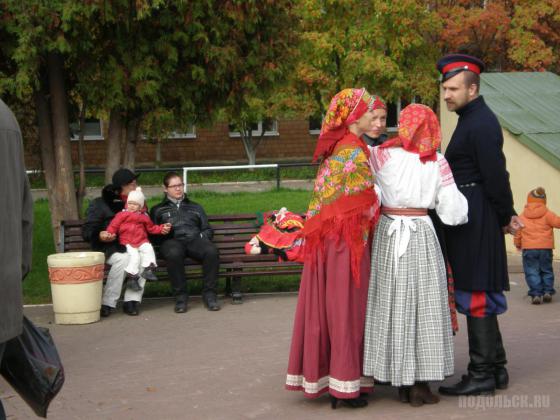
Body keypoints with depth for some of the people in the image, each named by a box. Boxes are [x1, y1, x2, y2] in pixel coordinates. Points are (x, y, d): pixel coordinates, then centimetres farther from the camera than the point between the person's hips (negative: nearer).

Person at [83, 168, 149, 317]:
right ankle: (108, 303, -27)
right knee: (122, 258, -36)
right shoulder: (99, 204, 1)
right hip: (108, 247, -4)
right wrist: (99, 235, -25)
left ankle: (132, 300, -24)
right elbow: (87, 232, -3)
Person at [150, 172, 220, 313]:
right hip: (172, 241, -2)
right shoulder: (158, 210, 27)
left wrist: (203, 236, 5)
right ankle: (180, 296, -31)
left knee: (211, 251, -34)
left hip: (195, 239, 2)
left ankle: (209, 294, -27)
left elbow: (207, 229, 27)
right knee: (174, 254, -41)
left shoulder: (195, 207, 33)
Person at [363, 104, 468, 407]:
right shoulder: (437, 163, -3)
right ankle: (420, 385, 4)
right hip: (421, 236, -1)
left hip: (388, 234, 1)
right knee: (423, 305, 4)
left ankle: (401, 383, 15)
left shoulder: (384, 156, -4)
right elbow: (452, 208, -4)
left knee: (392, 304, 9)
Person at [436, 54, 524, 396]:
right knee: (479, 295, 15)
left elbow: (495, 176, -18)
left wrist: (504, 217, -8)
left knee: (475, 296, -6)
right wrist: (507, 214, 15)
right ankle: (495, 368, 23)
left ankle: (482, 375, 0)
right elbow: (495, 176, 19)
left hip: (475, 223, -11)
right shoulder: (473, 119, 17)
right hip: (470, 220, 11)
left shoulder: (482, 124, -16)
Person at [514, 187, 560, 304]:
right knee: (546, 270, 16)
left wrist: (518, 245, 26)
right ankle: (547, 291, 10)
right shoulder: (547, 214, -1)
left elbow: (518, 232, 11)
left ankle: (536, 294, -9)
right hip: (545, 248, 0)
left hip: (528, 249, 0)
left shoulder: (522, 216, 5)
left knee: (532, 272, 0)